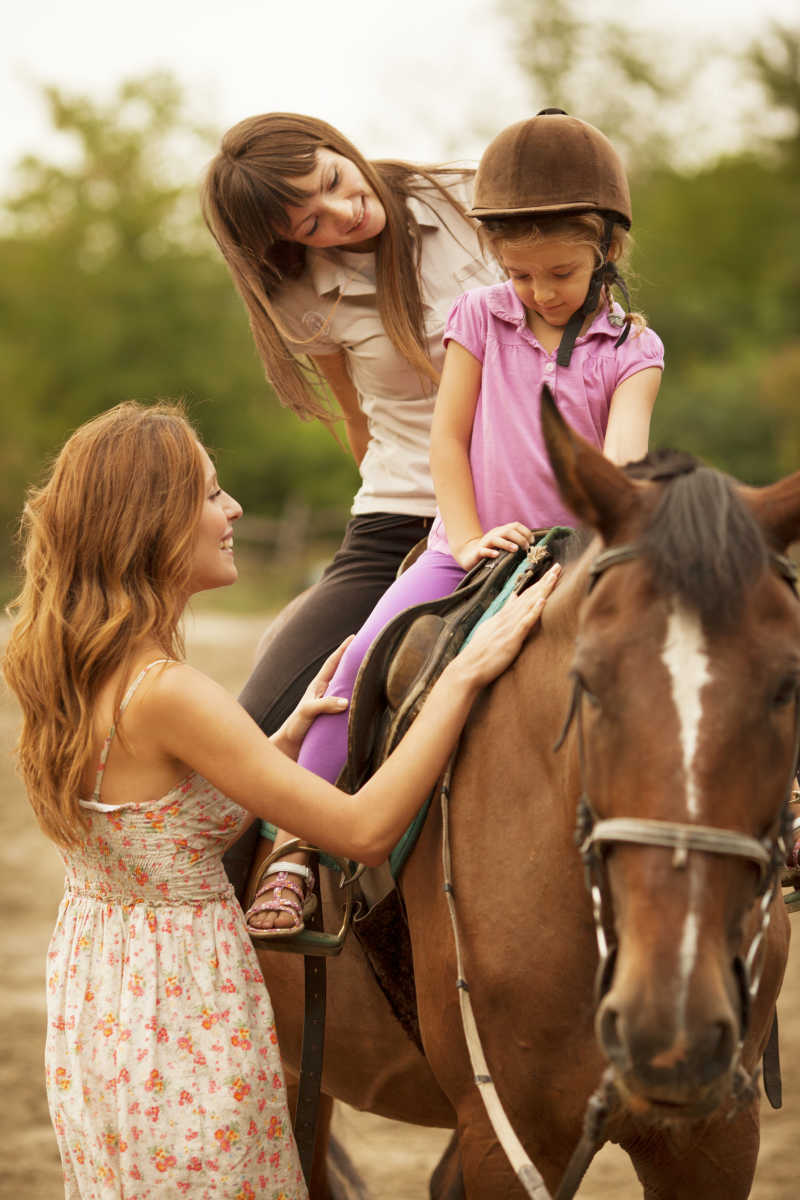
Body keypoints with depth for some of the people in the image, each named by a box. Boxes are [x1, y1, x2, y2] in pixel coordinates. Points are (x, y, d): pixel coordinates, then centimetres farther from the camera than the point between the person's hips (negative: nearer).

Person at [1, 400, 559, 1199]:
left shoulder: (70, 677, 2)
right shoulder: (164, 696, -25)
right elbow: (364, 829, -24)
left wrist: (286, 738, 7)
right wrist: (464, 675, -20)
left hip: (88, 1006, 9)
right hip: (181, 1016, -9)